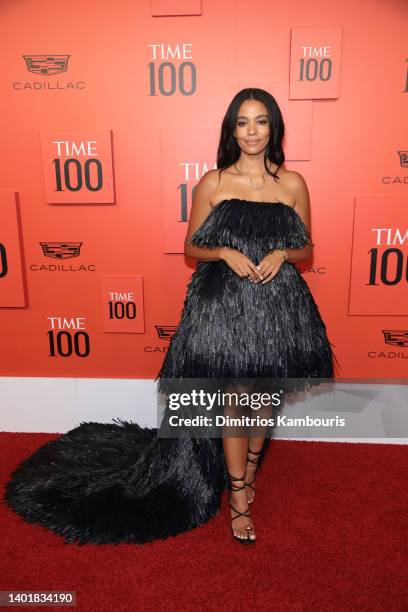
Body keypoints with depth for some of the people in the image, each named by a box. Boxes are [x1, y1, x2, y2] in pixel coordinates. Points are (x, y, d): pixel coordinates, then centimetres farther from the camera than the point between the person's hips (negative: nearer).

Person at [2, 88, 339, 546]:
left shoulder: (293, 184, 2)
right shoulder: (212, 183, -2)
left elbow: (306, 250, 9)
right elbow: (192, 248, 3)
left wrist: (281, 254, -13)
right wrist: (226, 253, -16)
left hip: (276, 305, 3)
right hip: (222, 305, -2)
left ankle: (248, 469, 43)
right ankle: (239, 499, 23)